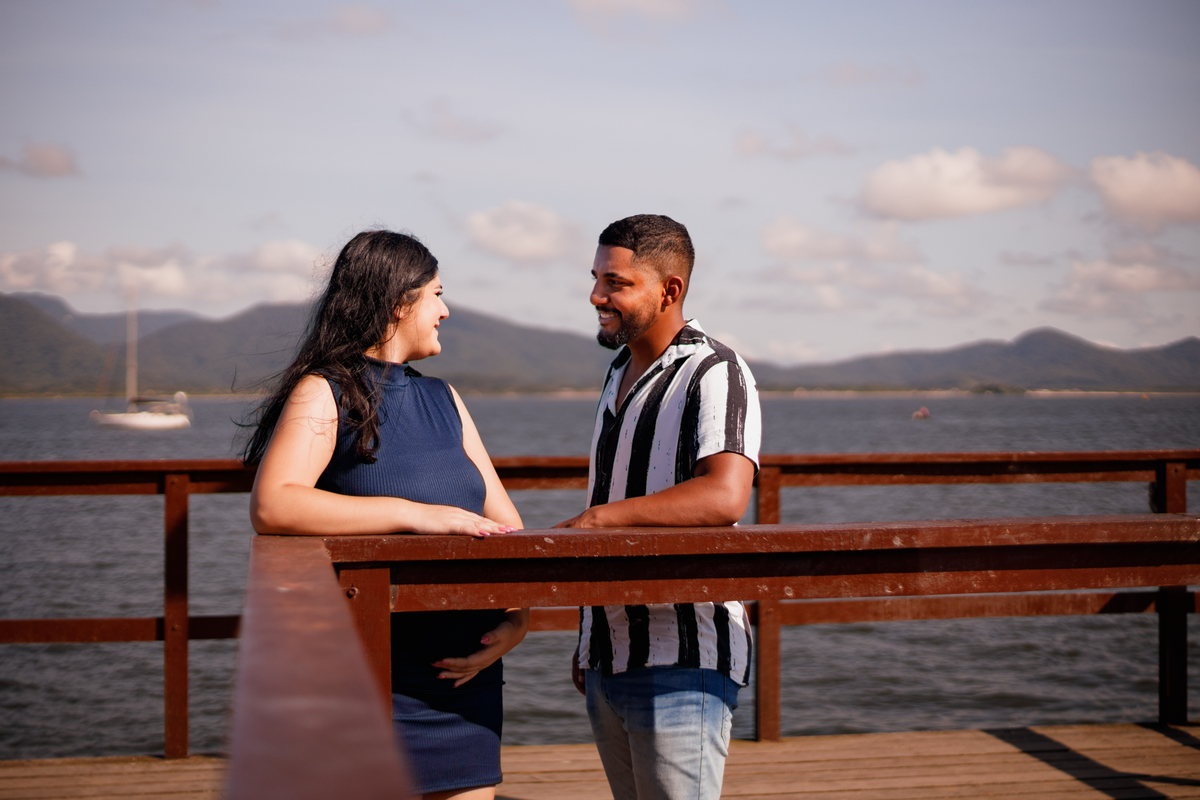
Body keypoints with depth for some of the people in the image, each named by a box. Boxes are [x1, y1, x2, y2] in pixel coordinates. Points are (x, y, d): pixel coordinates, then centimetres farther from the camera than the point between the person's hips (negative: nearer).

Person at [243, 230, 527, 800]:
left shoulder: (444, 400, 16)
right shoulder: (324, 393, -5)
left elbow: (506, 527, 14)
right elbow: (271, 507, -22)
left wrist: (518, 620, -4)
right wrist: (412, 513, -24)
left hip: (465, 679, 6)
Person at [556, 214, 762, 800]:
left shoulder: (715, 375, -10)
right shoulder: (620, 375, 17)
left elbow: (723, 497, -27)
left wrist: (599, 517, -23)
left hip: (682, 664, -8)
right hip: (611, 662, 8)